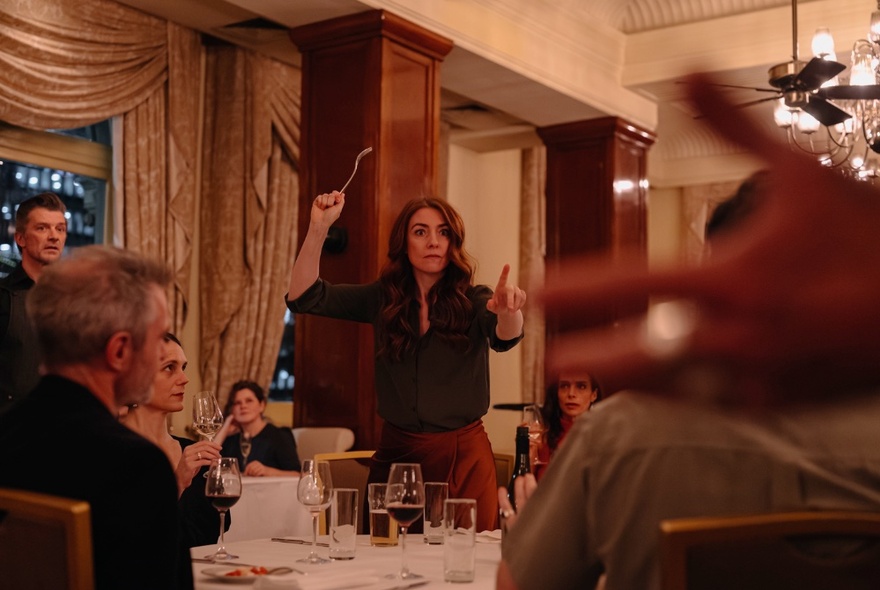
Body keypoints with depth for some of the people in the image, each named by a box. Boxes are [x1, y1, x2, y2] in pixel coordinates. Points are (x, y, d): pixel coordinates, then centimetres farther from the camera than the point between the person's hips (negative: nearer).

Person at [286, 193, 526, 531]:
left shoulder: (474, 300, -4)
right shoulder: (382, 299, 2)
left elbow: (505, 337, -24)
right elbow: (303, 297, -4)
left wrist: (509, 311, -47)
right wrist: (318, 229, -16)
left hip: (464, 456, -2)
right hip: (396, 453, 2)